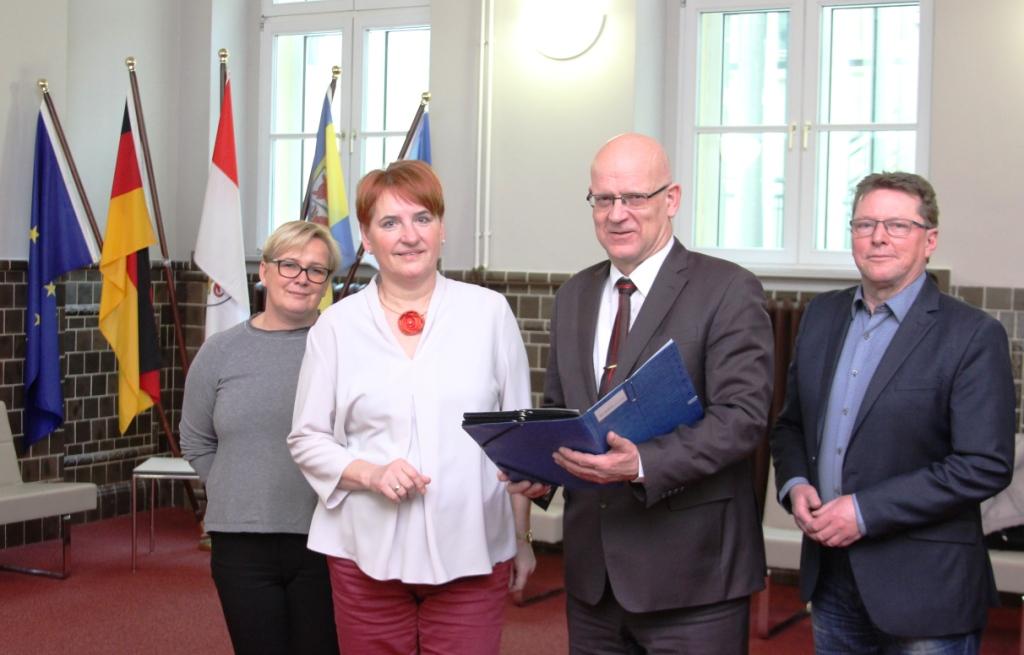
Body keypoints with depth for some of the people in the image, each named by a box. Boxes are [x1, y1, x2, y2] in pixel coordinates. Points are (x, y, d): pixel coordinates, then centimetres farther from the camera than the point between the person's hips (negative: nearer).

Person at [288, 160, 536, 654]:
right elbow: (307, 439, 6)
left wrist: (522, 538, 10)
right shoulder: (336, 326, 2)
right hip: (368, 555, 1)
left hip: (473, 552, 0)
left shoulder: (489, 312, 2)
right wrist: (370, 473, -12)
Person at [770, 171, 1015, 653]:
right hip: (830, 578, 5)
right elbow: (791, 423, 16)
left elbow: (986, 465, -16)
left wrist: (866, 510, -18)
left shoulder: (973, 336, -10)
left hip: (925, 587, -5)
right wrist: (794, 484, -5)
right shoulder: (822, 315, 8)